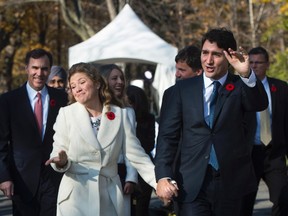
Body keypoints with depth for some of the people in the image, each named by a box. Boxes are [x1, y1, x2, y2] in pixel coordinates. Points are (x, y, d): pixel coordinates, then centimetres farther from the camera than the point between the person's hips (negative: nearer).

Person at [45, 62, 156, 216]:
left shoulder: (120, 114, 3)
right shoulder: (66, 114, 0)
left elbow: (136, 154, 1)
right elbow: (57, 153, 1)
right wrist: (62, 162, -22)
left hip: (109, 198, 1)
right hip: (76, 196, -1)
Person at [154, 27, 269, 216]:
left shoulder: (240, 87, 3)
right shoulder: (183, 88, 5)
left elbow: (259, 104, -18)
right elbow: (168, 135, 2)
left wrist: (247, 75, -37)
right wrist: (163, 176, -11)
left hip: (230, 184, 1)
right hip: (191, 186, -1)